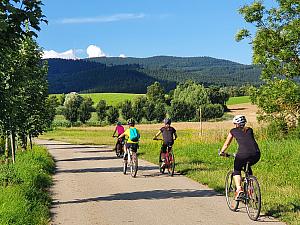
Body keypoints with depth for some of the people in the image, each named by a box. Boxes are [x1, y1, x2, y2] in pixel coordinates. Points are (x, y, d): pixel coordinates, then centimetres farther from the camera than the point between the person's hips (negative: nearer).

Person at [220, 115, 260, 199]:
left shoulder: (233, 131, 20)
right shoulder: (250, 130, 27)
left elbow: (226, 144, 30)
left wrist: (222, 152, 47)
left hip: (243, 153, -3)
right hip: (256, 154, 4)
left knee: (236, 171, 21)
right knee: (248, 167, 33)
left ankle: (239, 189, -1)